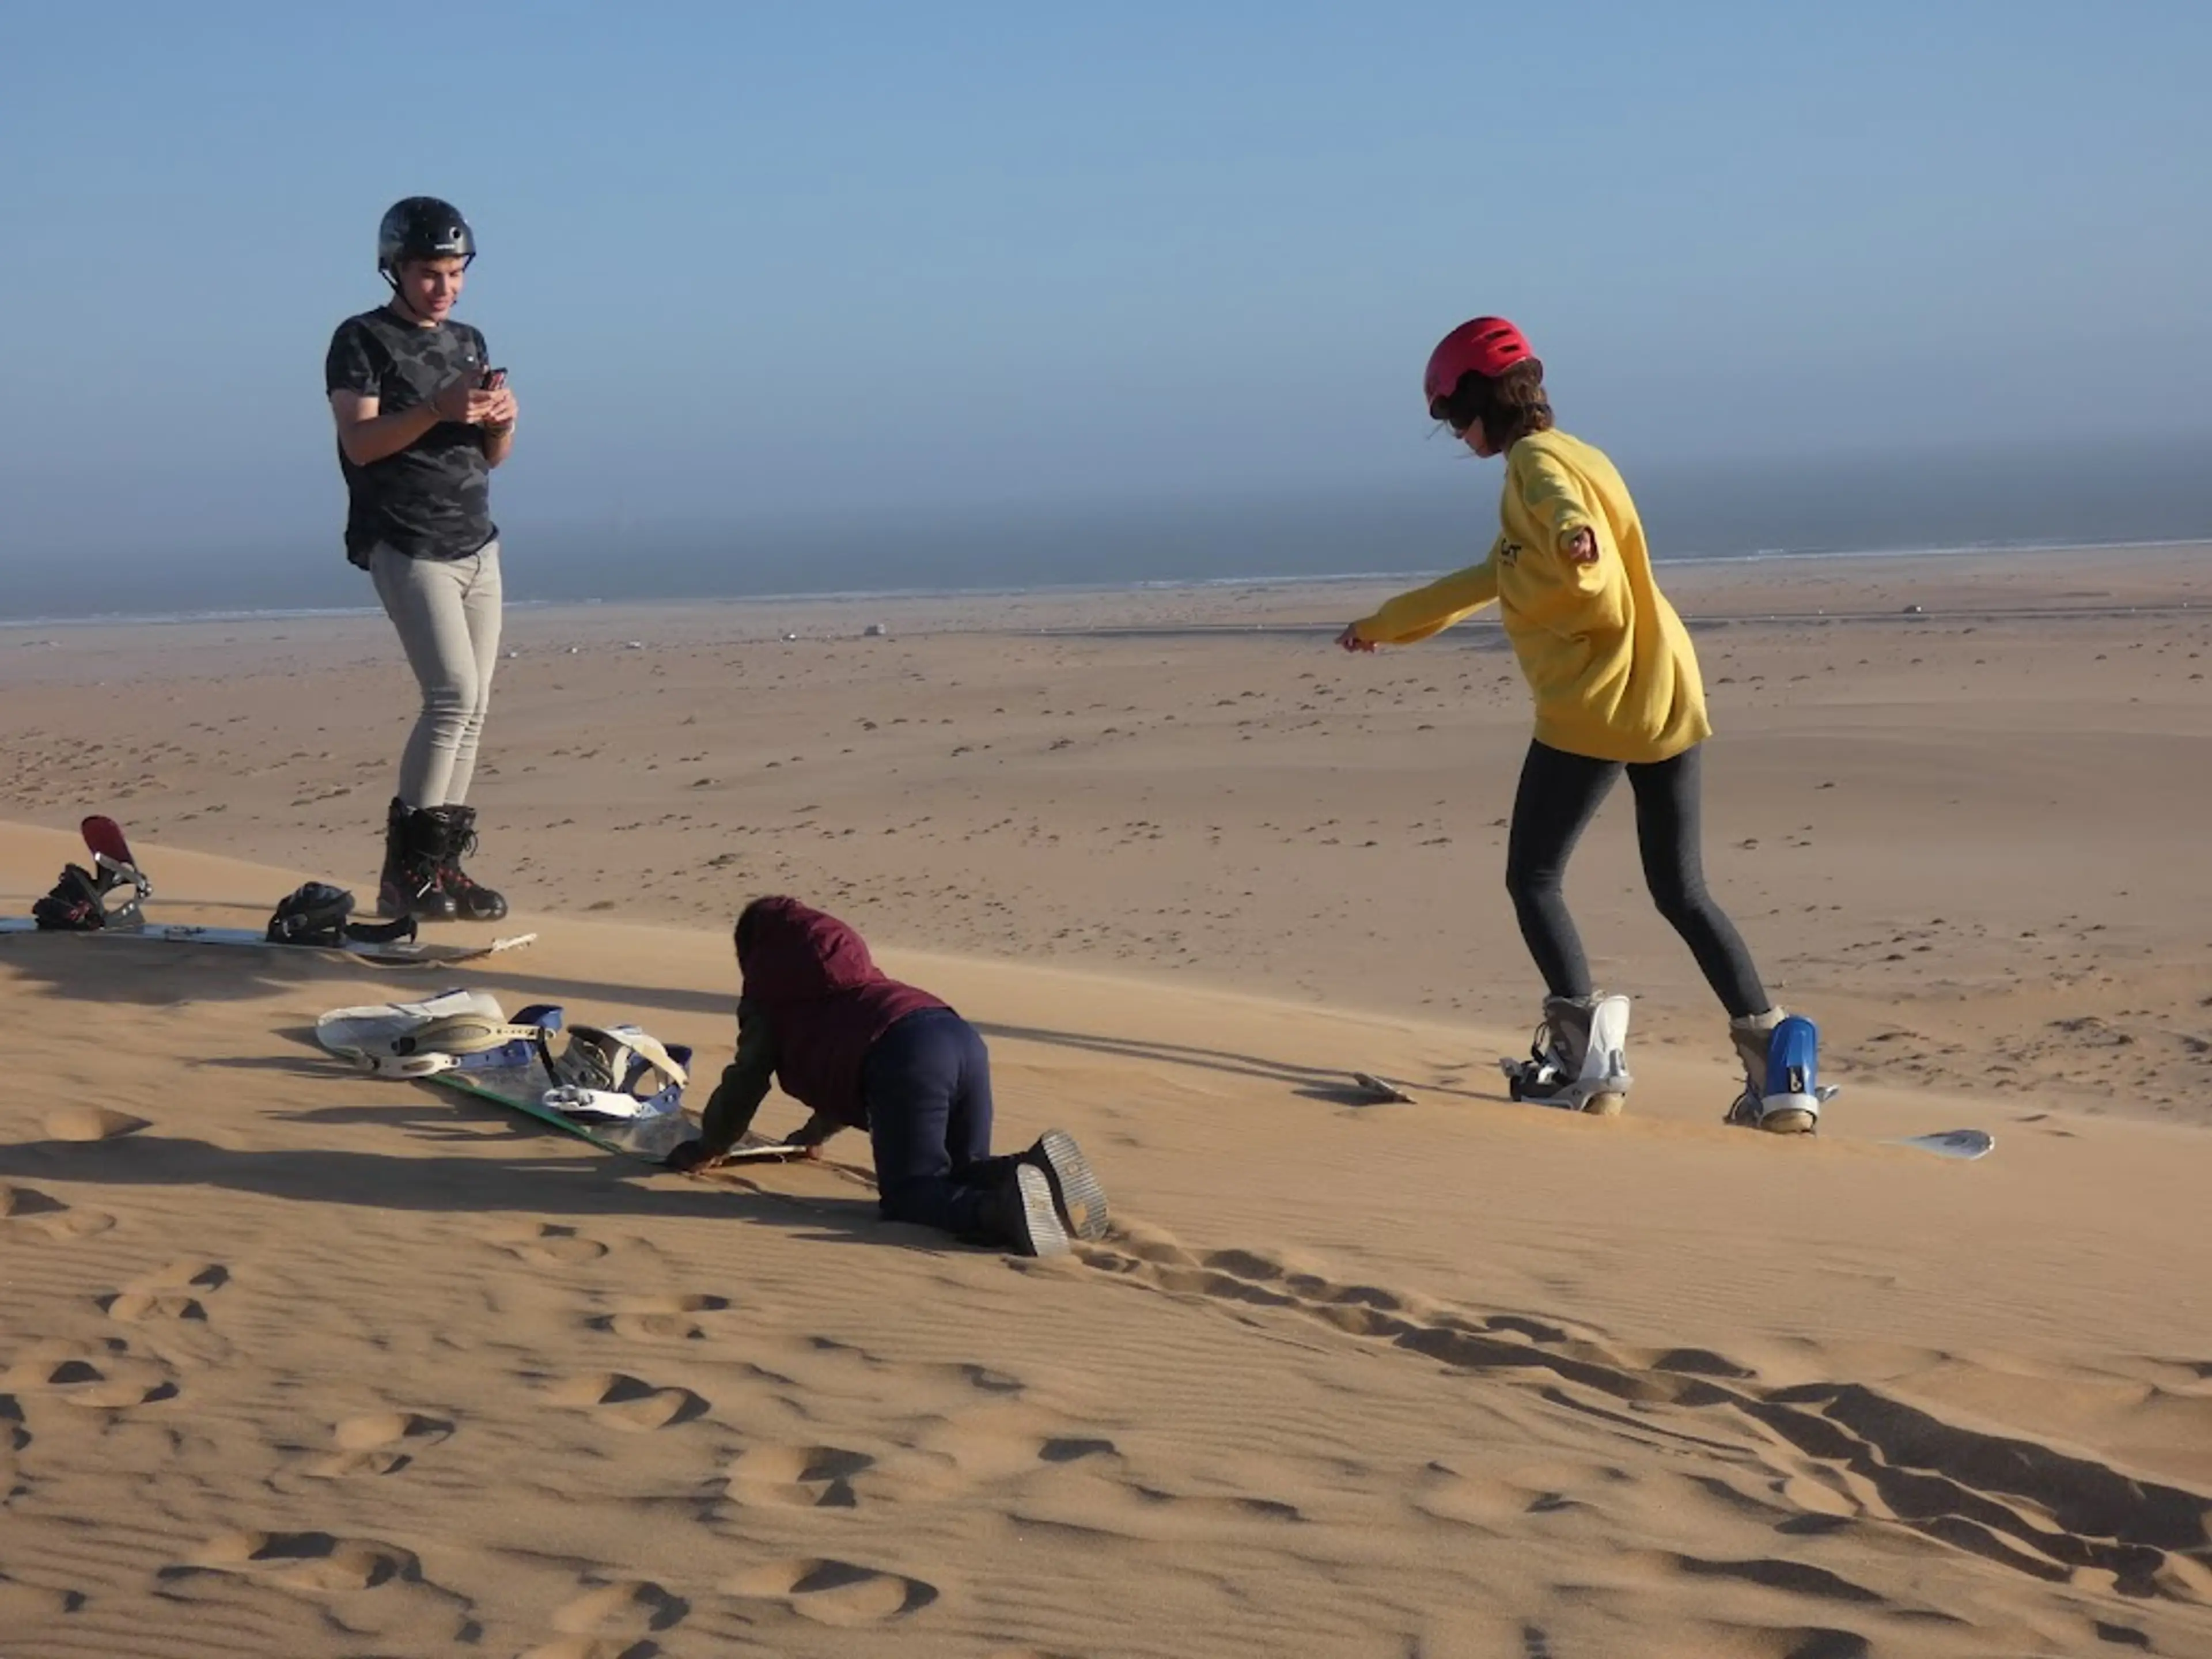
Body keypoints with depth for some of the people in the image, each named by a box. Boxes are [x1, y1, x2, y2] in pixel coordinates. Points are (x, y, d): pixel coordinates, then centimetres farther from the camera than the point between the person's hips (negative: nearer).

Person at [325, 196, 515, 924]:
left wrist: (502, 420, -4)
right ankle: (405, 872, -13)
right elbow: (360, 442, -13)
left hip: (477, 546, 7)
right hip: (406, 546, -7)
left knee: (473, 707, 2)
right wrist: (437, 409, -25)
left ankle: (442, 865, 7)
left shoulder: (470, 342, 17)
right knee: (453, 691, -18)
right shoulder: (362, 340, -2)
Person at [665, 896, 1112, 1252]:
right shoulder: (848, 963, 41)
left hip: (902, 1055, -7)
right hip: (962, 1037, 7)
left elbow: (747, 1082, 20)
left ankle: (1004, 1207, -34)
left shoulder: (768, 991, 20)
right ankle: (1034, 1168, -14)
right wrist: (815, 1133, 63)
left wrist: (707, 1149, 37)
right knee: (963, 1174, 20)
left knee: (907, 1194, -3)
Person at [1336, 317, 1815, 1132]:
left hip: (1591, 705, -9)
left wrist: (1574, 540, -55)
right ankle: (1771, 1060, 2)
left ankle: (1583, 1044, -10)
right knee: (1683, 892, 10)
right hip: (1666, 697, 9)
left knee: (1533, 879, 4)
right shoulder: (1573, 458, 24)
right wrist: (1384, 625, 43)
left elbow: (1566, 513, -30)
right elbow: (1492, 578, 35)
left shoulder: (1536, 463, -4)